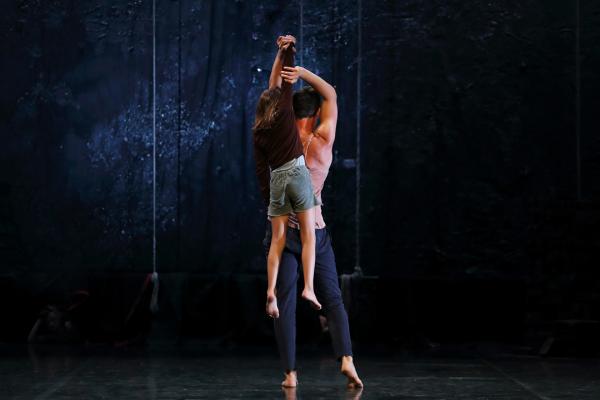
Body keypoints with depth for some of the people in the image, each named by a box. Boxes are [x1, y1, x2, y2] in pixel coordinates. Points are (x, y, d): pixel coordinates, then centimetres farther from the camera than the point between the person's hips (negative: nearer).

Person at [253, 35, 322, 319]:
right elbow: (285, 82, 10)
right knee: (308, 236, -2)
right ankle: (308, 288, -16)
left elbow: (260, 168, 8)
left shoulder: (258, 132, 12)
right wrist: (287, 51, 19)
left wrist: (267, 199, 10)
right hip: (297, 173, -3)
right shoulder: (284, 112, 4)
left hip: (276, 179, 3)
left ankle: (271, 291, -15)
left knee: (277, 240, 3)